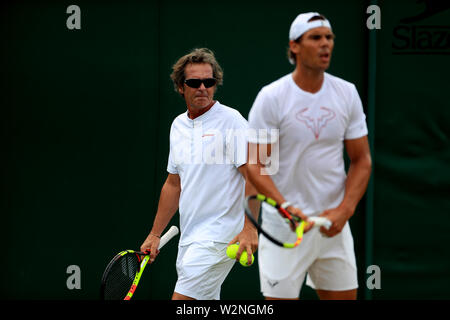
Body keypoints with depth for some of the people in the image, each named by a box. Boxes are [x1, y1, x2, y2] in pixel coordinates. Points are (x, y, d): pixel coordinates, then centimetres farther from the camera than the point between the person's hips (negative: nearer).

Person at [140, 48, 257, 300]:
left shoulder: (231, 121, -8)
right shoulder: (178, 126, 14)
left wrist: (249, 228, -27)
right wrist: (155, 234, 20)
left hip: (219, 236, -8)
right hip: (190, 237, 8)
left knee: (182, 300, -16)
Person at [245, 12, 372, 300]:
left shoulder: (347, 93, 4)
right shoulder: (271, 98, -8)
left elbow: (361, 160, 7)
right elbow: (256, 165, -9)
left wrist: (344, 210, -8)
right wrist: (286, 206, -24)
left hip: (334, 223, 4)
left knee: (344, 296, 6)